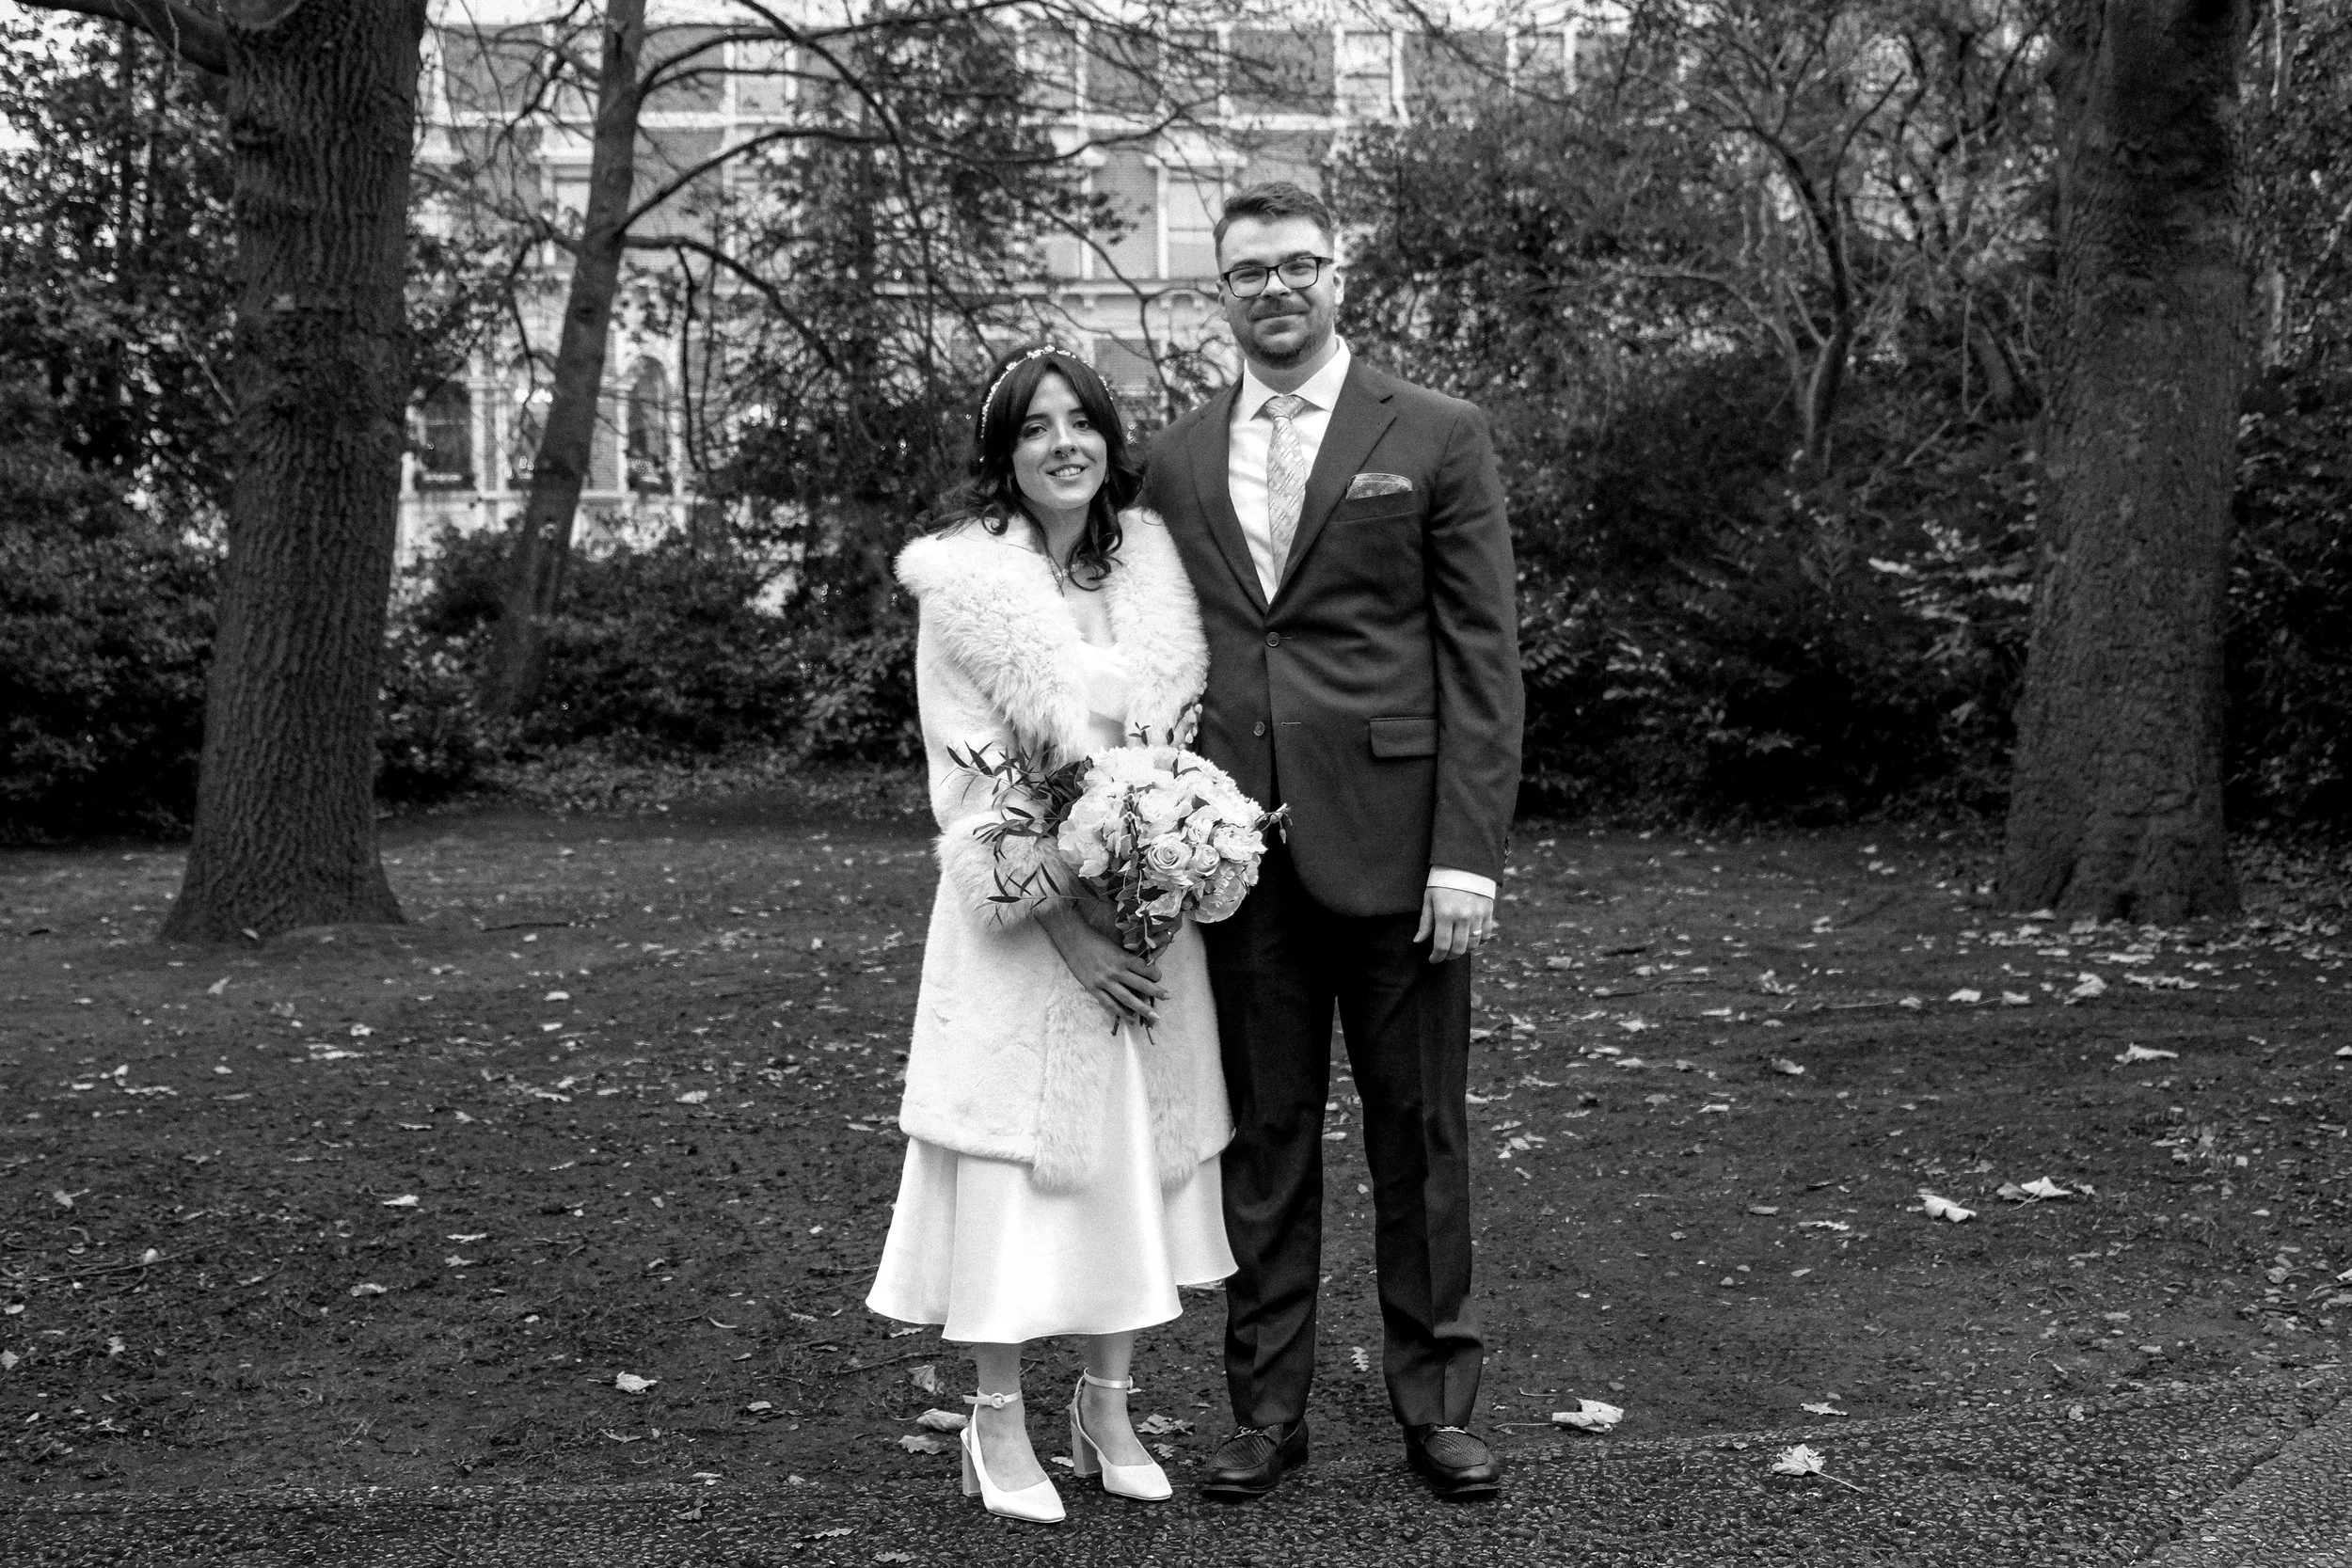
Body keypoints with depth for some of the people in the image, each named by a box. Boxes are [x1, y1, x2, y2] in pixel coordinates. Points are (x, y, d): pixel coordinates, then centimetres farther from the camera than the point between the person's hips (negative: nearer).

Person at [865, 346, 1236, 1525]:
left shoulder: (1151, 567, 5)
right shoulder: (964, 588, -6)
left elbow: (1184, 740, 9)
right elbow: (966, 782, -10)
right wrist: (1060, 923, -17)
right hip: (1021, 917, -4)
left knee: (1138, 1153, 9)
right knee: (1014, 1164, 0)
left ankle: (1107, 1407, 23)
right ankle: (998, 1426, 14)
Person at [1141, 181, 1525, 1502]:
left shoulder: (1437, 439, 1)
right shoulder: (1177, 459, 12)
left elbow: (1484, 659, -3)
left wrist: (1469, 853, -10)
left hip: (1391, 844, -2)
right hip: (1235, 849, 3)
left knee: (1421, 1137, 7)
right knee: (1264, 1137, 9)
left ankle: (1438, 1401, 22)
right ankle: (1268, 1407, 21)